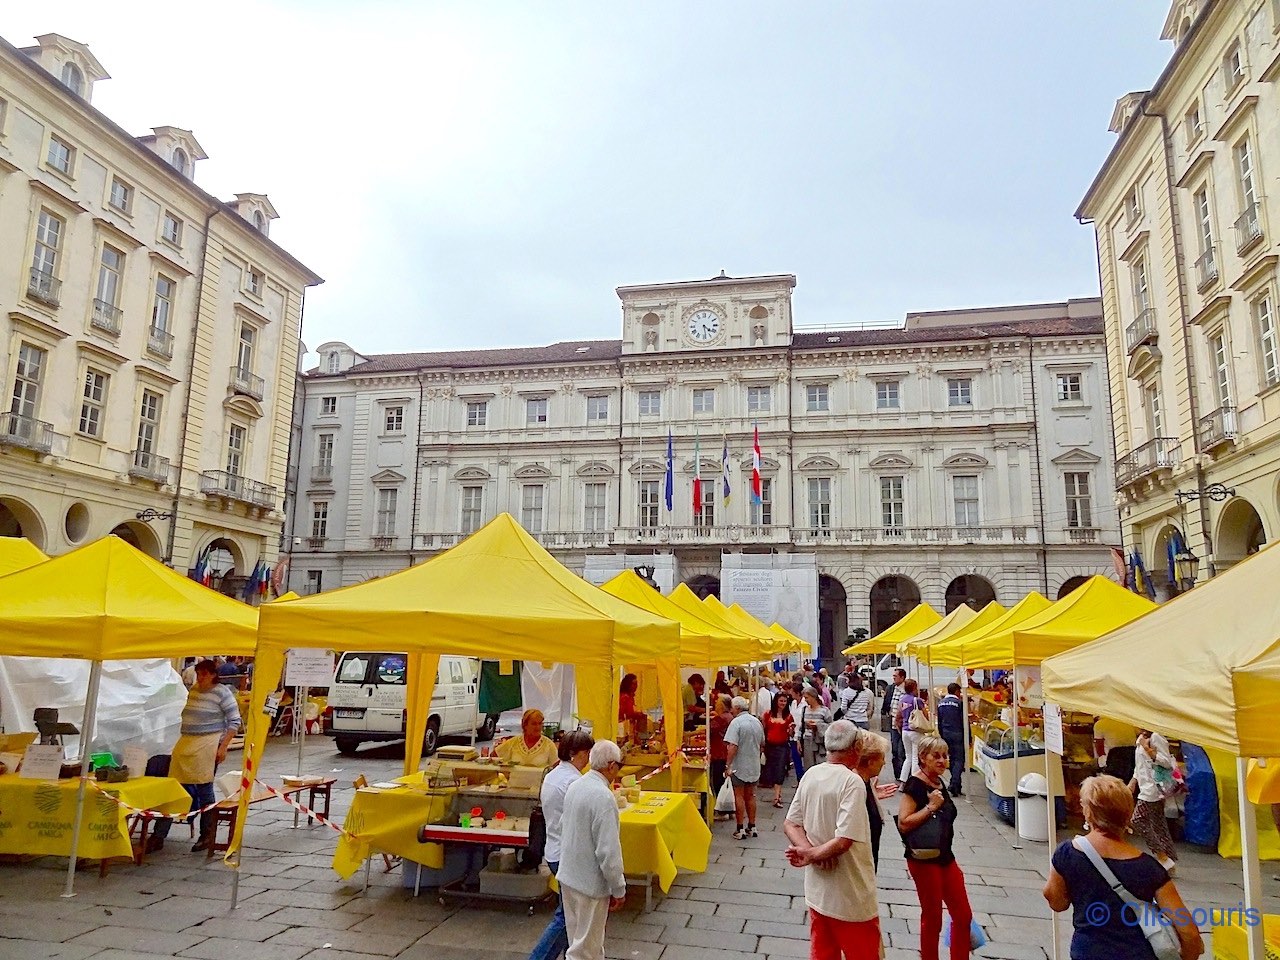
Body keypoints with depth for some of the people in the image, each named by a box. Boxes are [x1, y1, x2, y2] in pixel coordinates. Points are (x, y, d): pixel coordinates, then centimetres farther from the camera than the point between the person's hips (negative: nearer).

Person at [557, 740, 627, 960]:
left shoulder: (575, 786, 1)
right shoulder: (603, 796, -25)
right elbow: (608, 850, -24)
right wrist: (618, 888, -13)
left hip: (568, 875, 8)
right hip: (591, 882, -8)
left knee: (580, 938, 23)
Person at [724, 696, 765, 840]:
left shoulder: (736, 722, -16)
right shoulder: (757, 722, 5)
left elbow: (733, 746, -22)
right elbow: (762, 744, 14)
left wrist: (728, 765, -18)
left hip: (739, 766, -6)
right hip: (754, 766, 6)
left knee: (739, 797, 3)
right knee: (750, 796, 15)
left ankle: (740, 829, 6)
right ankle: (752, 827, 20)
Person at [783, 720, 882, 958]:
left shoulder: (810, 775, 1)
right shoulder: (852, 781, -20)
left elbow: (790, 825, 3)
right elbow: (844, 841, -27)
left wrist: (808, 849, -13)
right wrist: (811, 855, -13)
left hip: (816, 891, 7)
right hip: (850, 897, -6)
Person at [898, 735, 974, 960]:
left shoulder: (939, 783, 7)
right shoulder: (915, 784, -18)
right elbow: (903, 823, -26)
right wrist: (931, 807, -25)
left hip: (945, 857, 8)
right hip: (924, 860, -8)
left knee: (963, 915, 11)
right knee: (932, 918, 6)